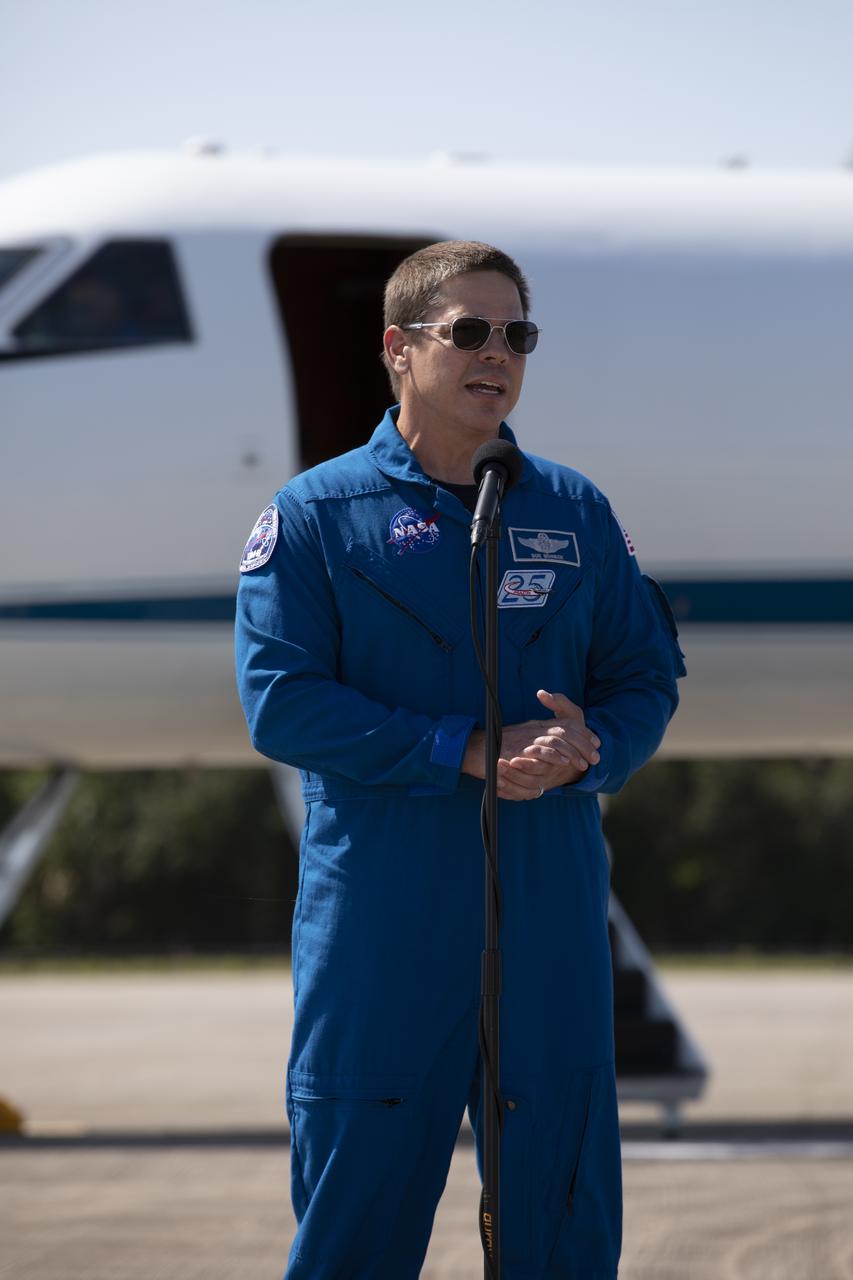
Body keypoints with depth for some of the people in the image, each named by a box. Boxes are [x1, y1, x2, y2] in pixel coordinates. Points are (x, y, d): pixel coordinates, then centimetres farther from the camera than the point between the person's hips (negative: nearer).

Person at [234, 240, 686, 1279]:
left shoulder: (575, 513, 12)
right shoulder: (315, 515, 1)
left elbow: (648, 677, 12)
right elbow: (279, 701, -8)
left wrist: (589, 750, -12)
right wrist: (469, 751, -16)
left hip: (551, 915, 3)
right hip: (379, 912, -3)